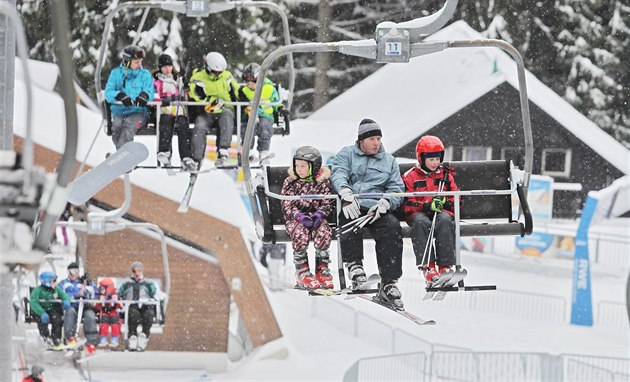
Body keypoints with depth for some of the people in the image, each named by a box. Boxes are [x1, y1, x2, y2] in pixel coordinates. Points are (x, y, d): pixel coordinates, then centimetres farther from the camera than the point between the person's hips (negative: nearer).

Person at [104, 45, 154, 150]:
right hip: (119, 111, 1)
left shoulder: (145, 75, 10)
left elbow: (150, 93, -1)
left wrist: (145, 95, -27)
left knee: (129, 123, -34)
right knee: (116, 125, -32)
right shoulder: (116, 73, 10)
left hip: (139, 112, -1)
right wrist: (120, 96, -24)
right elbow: (108, 93, -1)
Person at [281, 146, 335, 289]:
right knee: (300, 233, -33)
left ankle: (322, 268, -13)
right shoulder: (290, 182, 4)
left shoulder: (323, 182, 5)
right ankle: (302, 270, -18)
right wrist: (299, 215, -19)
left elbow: (327, 204, 5)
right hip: (295, 219, -1)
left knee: (324, 232, -30)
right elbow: (287, 205, -1)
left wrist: (319, 214, -16)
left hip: (316, 217, 1)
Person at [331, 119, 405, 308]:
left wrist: (385, 203, -10)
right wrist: (346, 192, -29)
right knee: (350, 220, -39)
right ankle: (354, 264, -33)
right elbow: (339, 174, -5)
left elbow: (396, 188, 14)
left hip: (376, 208, 2)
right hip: (351, 205, -2)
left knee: (392, 227, -29)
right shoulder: (346, 154, 15)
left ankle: (388, 283, -32)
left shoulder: (389, 160, 22)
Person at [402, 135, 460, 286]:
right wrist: (427, 205, -17)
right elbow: (407, 205, -1)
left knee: (445, 221, -36)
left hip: (442, 212, 2)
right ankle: (428, 268, -41)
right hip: (419, 213, -2)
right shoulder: (410, 177, 7)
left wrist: (445, 203, -9)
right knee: (420, 222, -38)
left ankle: (445, 266, -36)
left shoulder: (446, 175, 16)